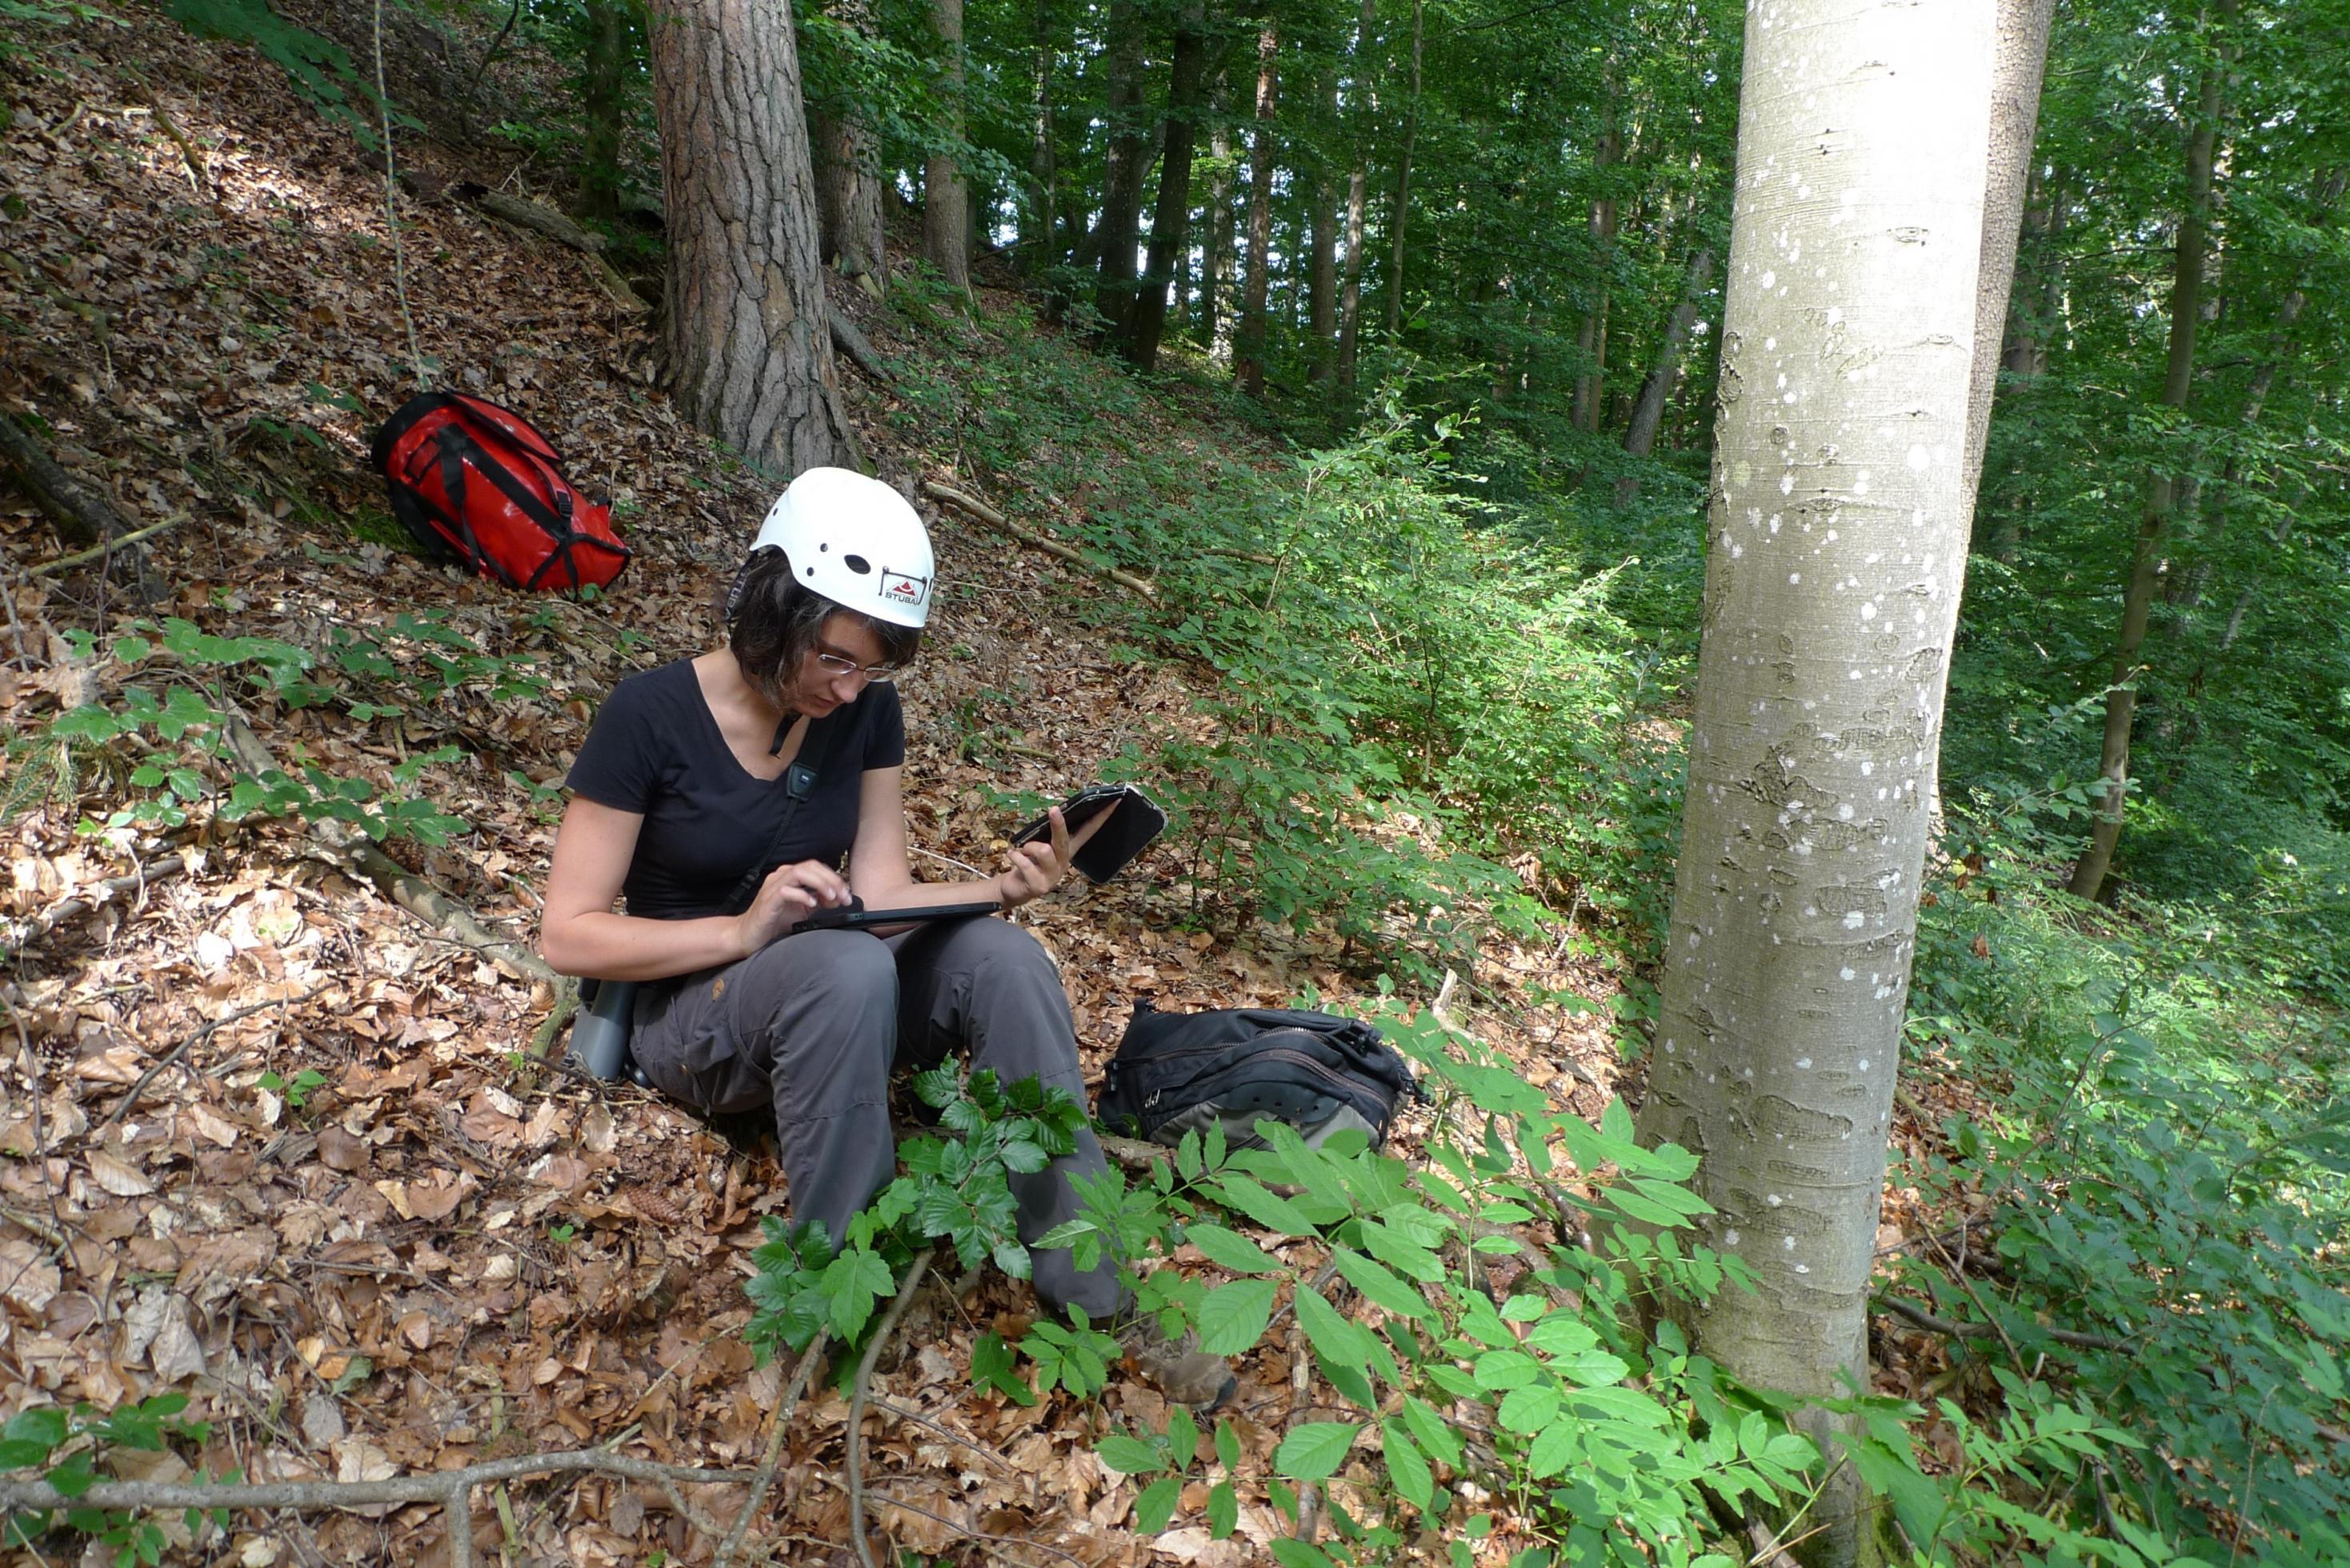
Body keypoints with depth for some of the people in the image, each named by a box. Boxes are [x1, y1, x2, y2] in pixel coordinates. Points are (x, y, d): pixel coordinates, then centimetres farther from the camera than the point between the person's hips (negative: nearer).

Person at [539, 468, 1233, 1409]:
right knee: (849, 967, -38)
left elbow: (880, 894, -2)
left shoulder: (869, 714, -2)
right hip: (690, 1018, -4)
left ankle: (1096, 1299, -23)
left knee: (1001, 956, -27)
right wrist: (744, 929, -28)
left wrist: (1001, 889, -21)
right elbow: (568, 935, -14)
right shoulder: (650, 717, -16)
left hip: (825, 1000, 4)